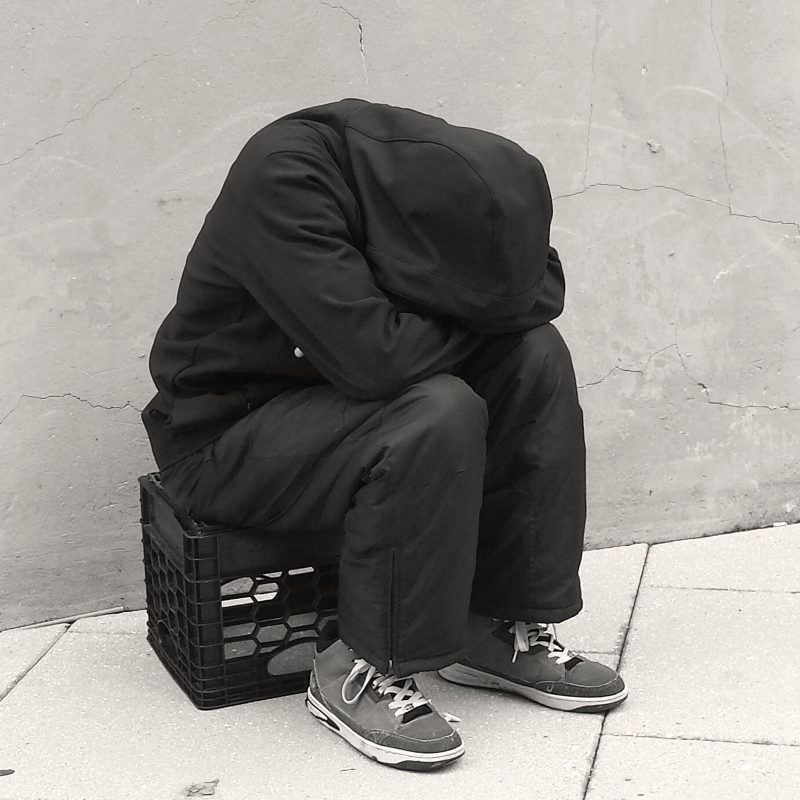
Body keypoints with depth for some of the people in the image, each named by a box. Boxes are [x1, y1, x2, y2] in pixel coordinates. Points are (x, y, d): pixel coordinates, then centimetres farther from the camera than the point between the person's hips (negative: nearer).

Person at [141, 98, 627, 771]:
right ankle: (362, 670, -15)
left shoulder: (432, 173, -9)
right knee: (438, 416, -32)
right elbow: (372, 355, -38)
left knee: (535, 356, -9)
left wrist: (465, 304, -21)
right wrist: (474, 315, -20)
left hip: (333, 394, 8)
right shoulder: (283, 178, -30)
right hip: (226, 433, -8)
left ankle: (505, 628, -3)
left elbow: (543, 289, -2)